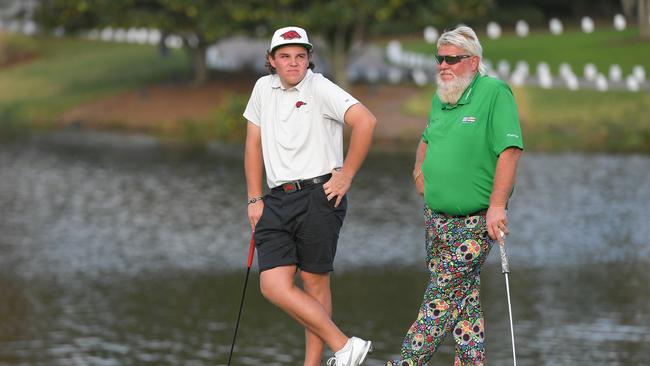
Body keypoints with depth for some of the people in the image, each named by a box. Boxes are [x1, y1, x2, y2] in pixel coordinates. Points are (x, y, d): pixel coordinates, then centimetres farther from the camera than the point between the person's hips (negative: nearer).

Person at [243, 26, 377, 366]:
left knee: (315, 283, -1)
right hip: (277, 201, 5)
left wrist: (346, 176, -15)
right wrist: (254, 199, 15)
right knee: (273, 285, -7)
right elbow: (254, 144, 19)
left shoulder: (320, 88, -8)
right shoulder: (263, 88, 12)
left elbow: (365, 120, -20)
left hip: (318, 197, -5)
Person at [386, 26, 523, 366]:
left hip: (474, 222, -7)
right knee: (463, 298, 12)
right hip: (436, 218, 7)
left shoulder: (494, 92, -13)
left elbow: (509, 149, -20)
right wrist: (420, 168, 13)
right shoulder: (440, 98, 11)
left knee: (442, 298, -7)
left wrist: (497, 205, -25)